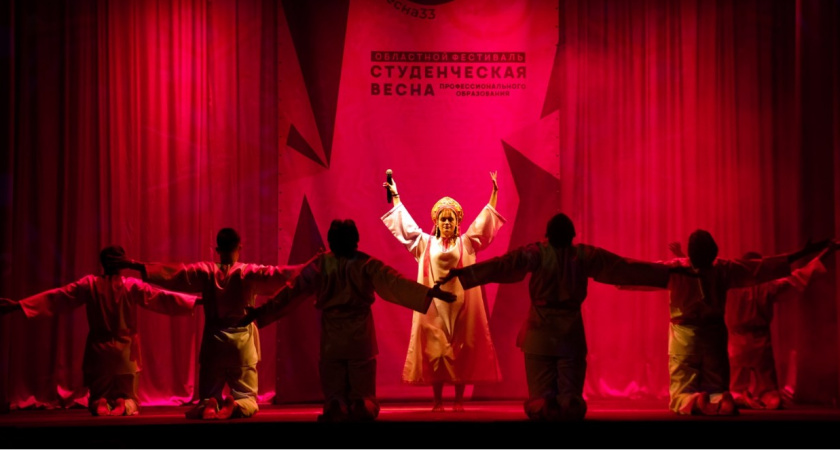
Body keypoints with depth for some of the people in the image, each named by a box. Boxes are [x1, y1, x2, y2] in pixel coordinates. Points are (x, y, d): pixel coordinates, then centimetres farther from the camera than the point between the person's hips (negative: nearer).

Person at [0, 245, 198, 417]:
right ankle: (124, 405, -23)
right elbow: (161, 297, -7)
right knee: (129, 398, 15)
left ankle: (100, 404, -21)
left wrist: (18, 305, -2)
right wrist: (196, 300, -2)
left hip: (99, 350, 1)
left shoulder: (90, 284, -3)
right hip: (125, 351, -1)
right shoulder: (132, 285, -6)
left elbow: (55, 297, -5)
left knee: (97, 397, 17)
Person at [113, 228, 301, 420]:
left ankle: (208, 407, -26)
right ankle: (235, 406, -32)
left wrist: (134, 264, 5)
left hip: (213, 344, 2)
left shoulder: (206, 271, 1)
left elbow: (171, 272, 1)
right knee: (248, 399, 5)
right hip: (242, 345, -1)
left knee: (207, 398, 12)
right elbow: (278, 274, -12)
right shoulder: (249, 272, -4)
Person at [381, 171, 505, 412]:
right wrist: (395, 197, 17)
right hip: (435, 305, 0)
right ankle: (437, 401, 2)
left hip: (460, 304, 0)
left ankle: (458, 400, 3)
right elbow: (406, 224, 16)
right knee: (434, 349, -2)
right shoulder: (426, 243, 10)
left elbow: (484, 221, 7)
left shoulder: (466, 243, 8)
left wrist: (494, 192, 1)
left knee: (461, 350, -1)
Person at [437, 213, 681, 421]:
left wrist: (461, 272, -16)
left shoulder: (537, 253, -4)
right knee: (571, 396, 2)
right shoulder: (584, 255, 2)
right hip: (572, 334, 1)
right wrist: (667, 272, 17)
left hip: (540, 334, -1)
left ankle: (546, 408, -34)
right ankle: (570, 407, -35)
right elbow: (626, 266, 7)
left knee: (540, 397, 3)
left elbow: (501, 264, -14)